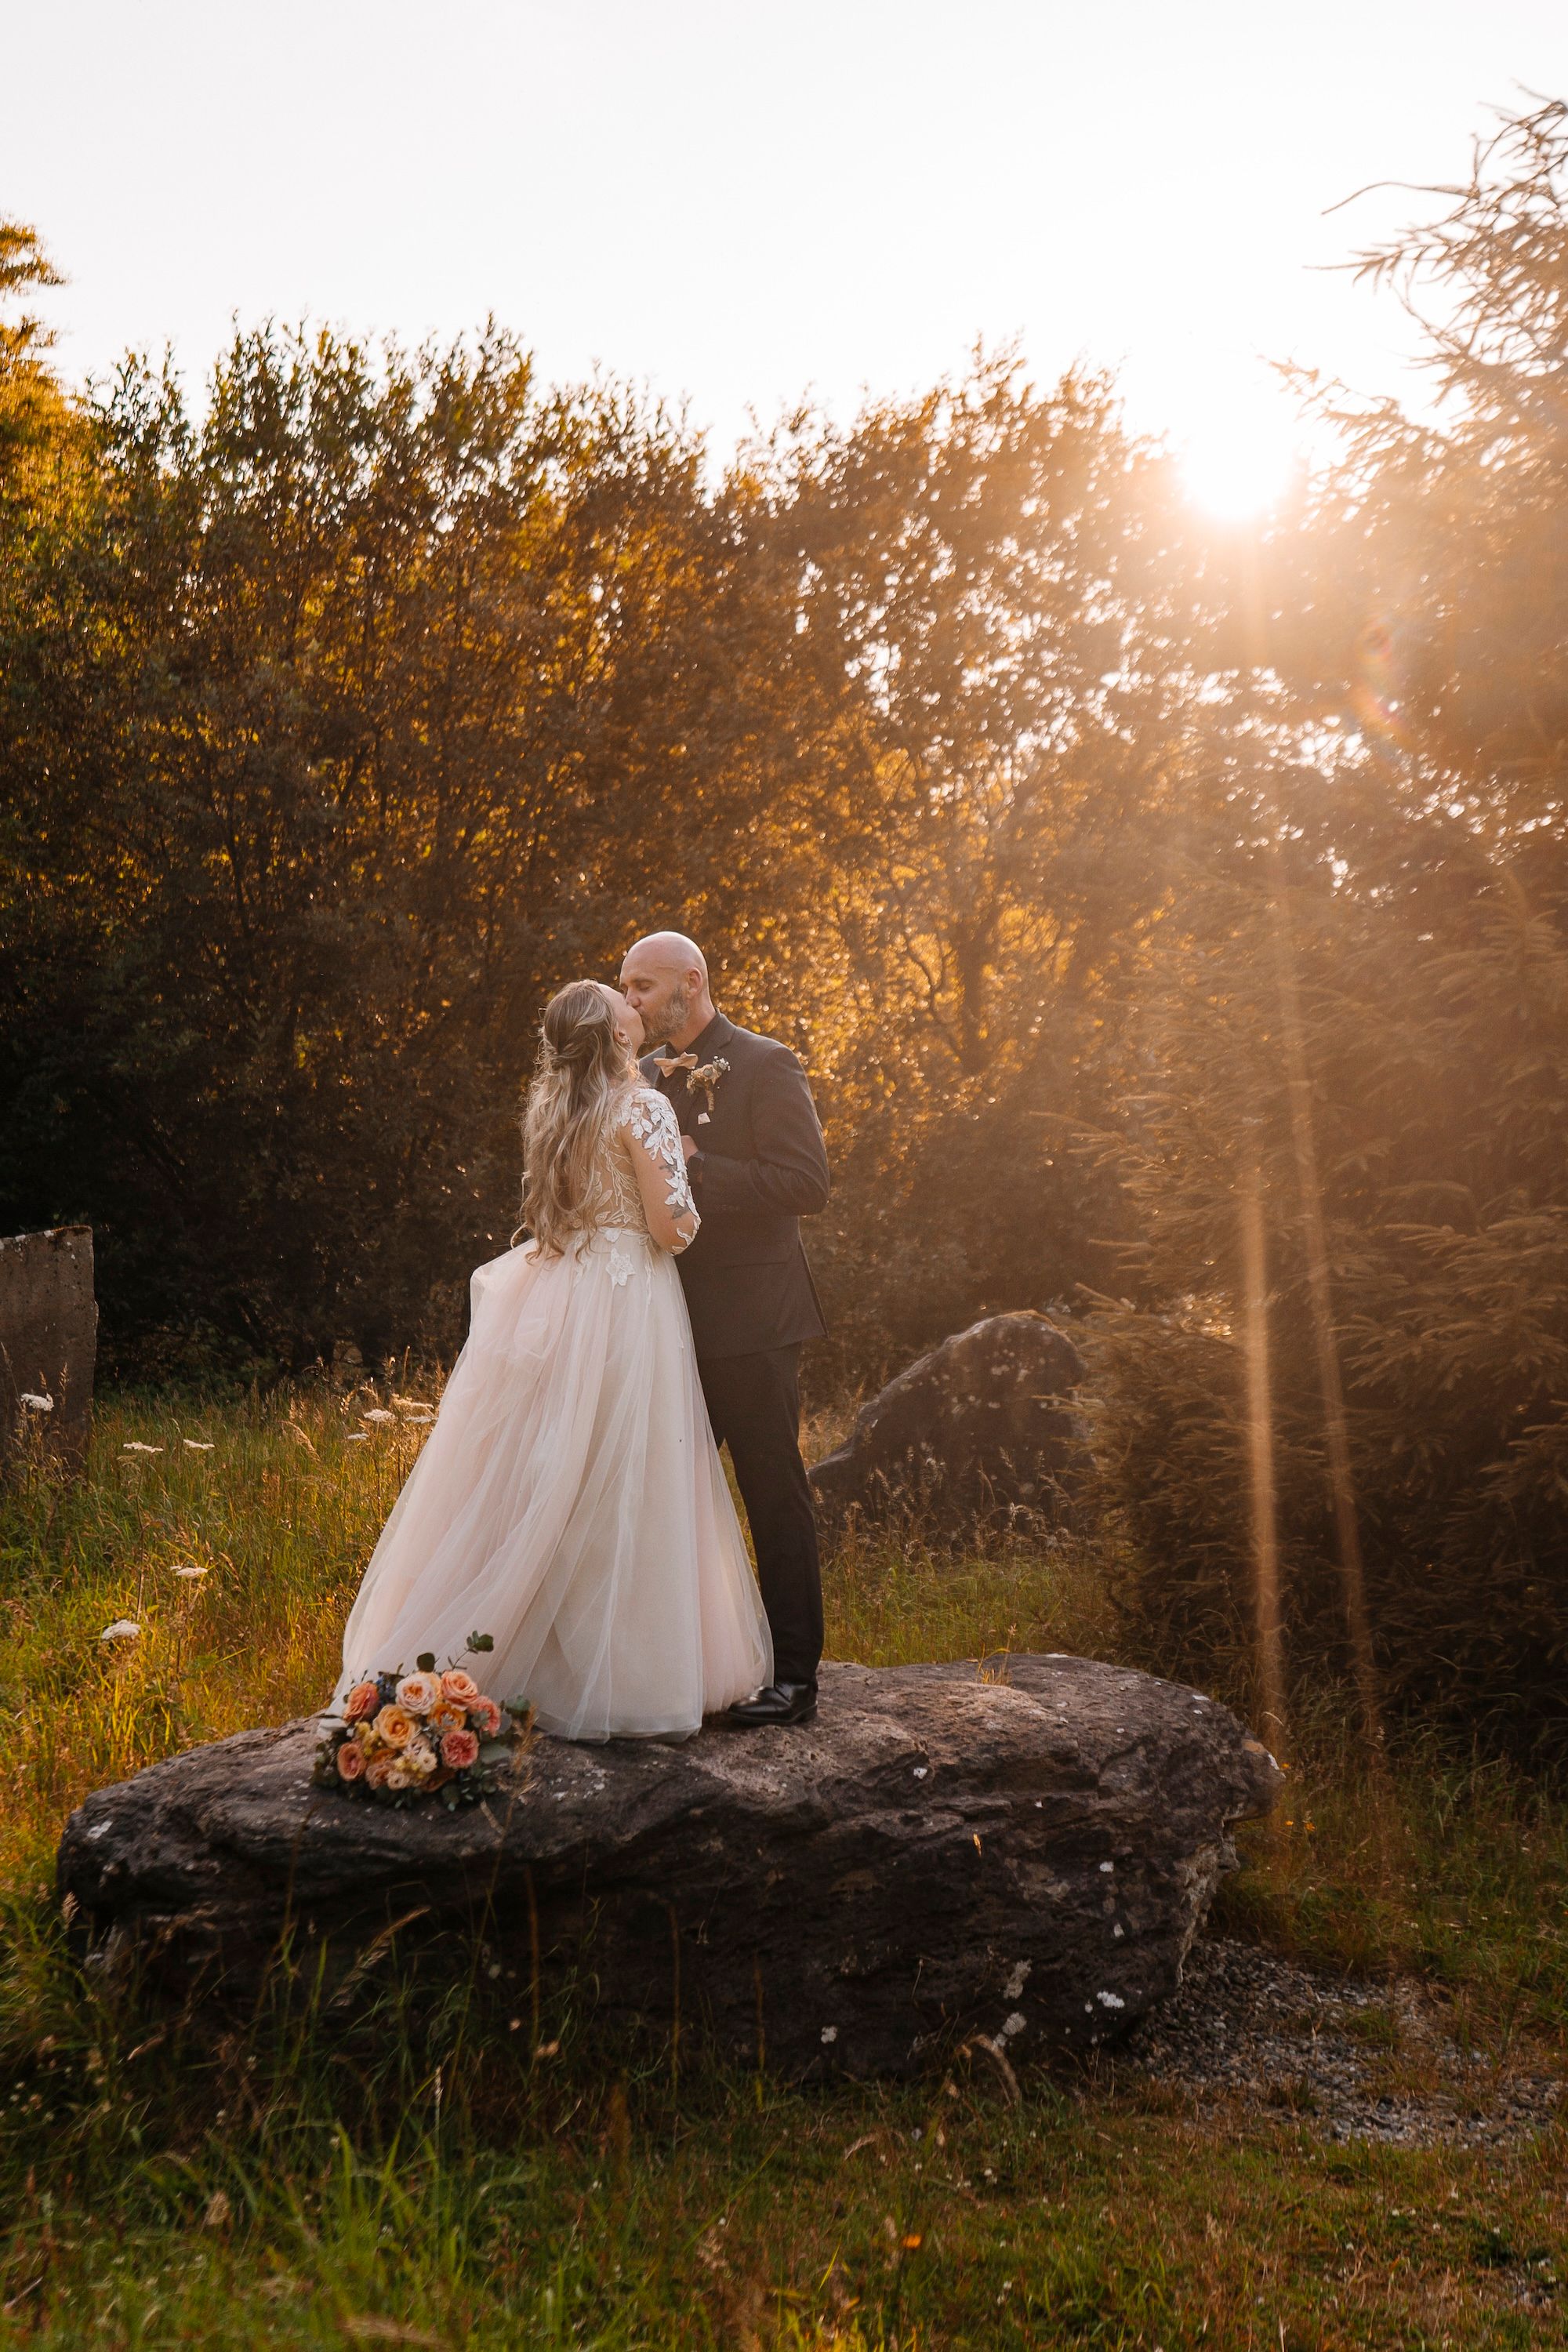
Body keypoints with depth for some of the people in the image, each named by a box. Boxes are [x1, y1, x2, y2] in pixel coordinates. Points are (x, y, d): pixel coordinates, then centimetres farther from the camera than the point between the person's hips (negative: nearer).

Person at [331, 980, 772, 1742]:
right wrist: (689, 1208, 9)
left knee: (543, 1491, 12)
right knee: (619, 1496, -2)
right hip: (625, 1308, -7)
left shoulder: (553, 1107, 11)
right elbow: (671, 1227, -13)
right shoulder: (643, 1108, -10)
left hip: (552, 1302, 7)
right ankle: (619, 1679, 4)